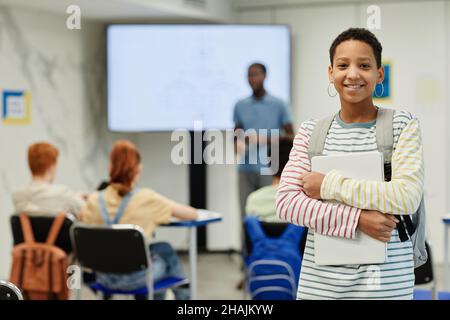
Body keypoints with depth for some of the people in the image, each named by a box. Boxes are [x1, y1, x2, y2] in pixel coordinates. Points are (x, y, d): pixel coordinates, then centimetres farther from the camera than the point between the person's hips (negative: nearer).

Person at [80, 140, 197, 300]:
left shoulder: (94, 200, -7)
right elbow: (192, 214, -9)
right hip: (134, 277, -4)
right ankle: (183, 296, 46)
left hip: (104, 277, 4)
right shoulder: (146, 199, -15)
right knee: (165, 250, 28)